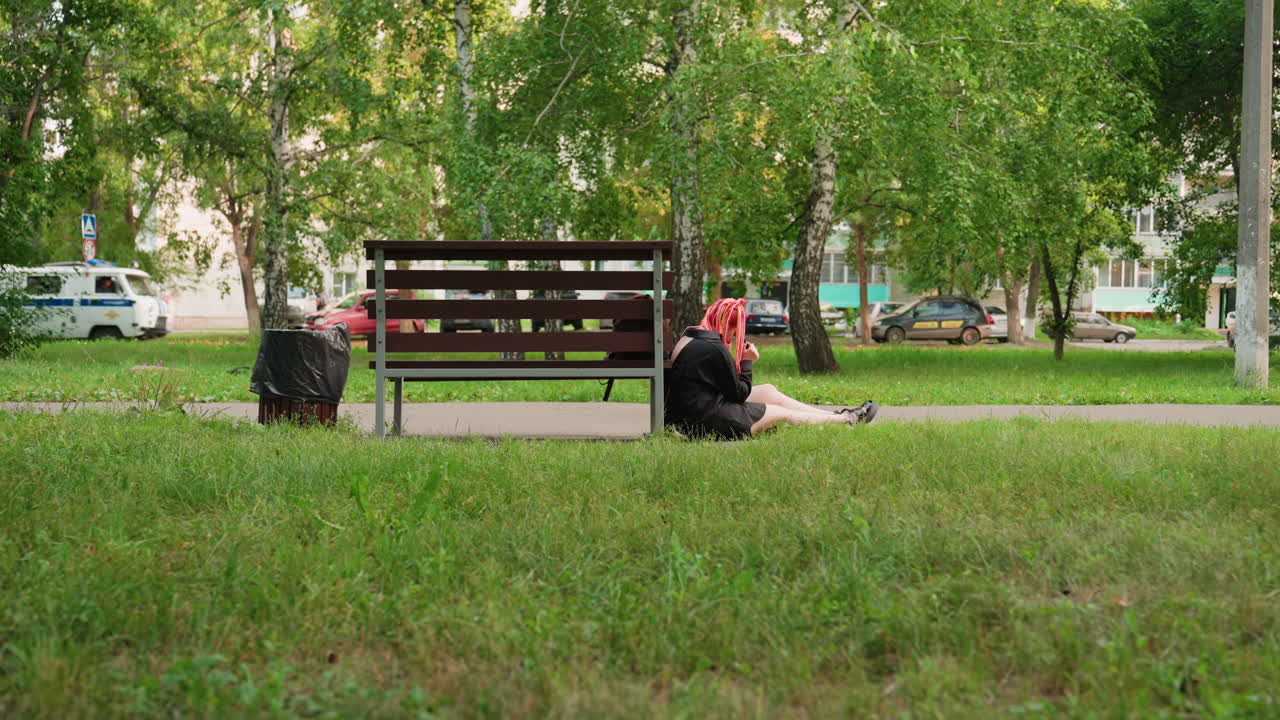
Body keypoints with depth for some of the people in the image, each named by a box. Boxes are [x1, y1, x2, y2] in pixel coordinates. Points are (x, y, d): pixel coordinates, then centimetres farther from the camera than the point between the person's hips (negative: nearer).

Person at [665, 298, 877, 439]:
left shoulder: (688, 338, 8)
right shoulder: (714, 349, -21)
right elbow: (739, 393, -12)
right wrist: (746, 361, -1)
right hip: (704, 421, -9)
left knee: (769, 391, 16)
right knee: (782, 414, 6)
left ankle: (837, 416, 23)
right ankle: (849, 420, 22)